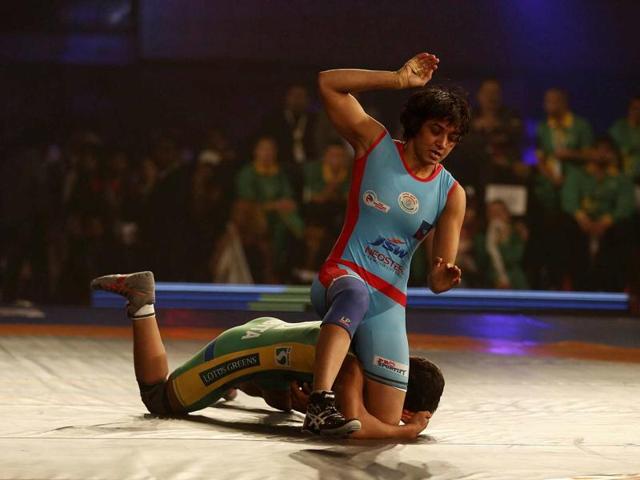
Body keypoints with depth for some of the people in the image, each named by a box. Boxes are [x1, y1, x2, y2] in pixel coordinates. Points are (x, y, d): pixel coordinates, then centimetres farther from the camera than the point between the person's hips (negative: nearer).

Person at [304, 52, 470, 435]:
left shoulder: (452, 194, 6)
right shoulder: (375, 144, 2)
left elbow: (438, 278, 2)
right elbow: (328, 83, -4)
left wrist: (443, 279, -23)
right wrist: (400, 79, -7)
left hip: (389, 303, 4)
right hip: (342, 277, -4)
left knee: (388, 422, -2)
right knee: (355, 295, -44)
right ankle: (321, 402, -55)